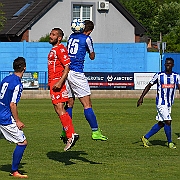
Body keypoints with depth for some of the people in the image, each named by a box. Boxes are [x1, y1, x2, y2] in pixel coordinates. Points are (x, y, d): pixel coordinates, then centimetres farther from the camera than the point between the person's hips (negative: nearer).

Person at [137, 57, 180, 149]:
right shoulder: (159, 75, -6)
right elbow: (149, 86, 1)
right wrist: (141, 98, -4)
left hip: (169, 104, 5)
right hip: (161, 103, -5)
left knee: (161, 123, 9)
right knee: (168, 121, -12)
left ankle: (146, 137, 21)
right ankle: (170, 142, 3)